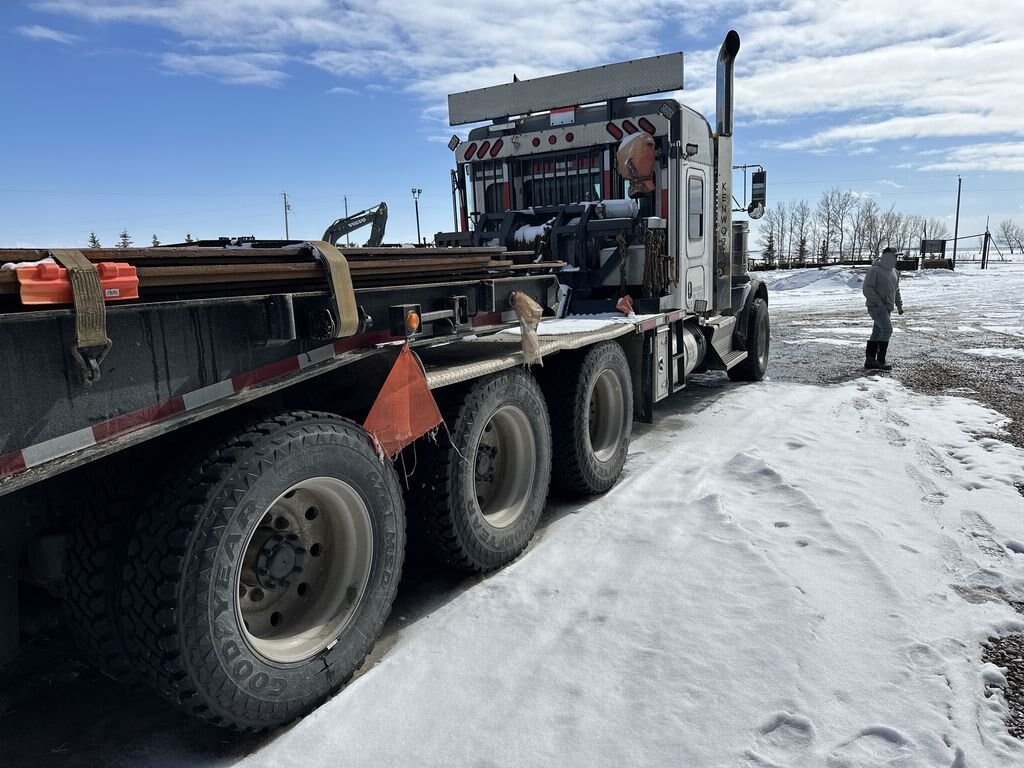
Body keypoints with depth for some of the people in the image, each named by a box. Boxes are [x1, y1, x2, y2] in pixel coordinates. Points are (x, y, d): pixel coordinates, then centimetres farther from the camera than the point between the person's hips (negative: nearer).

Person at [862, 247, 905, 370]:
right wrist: (879, 303, -19)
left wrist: (899, 304, 19)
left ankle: (869, 360, 12)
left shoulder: (894, 272, 16)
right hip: (876, 307, -8)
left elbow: (896, 290, 27)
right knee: (887, 329, -18)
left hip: (887, 308, 8)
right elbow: (867, 289, -15)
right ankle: (880, 360, -15)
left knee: (877, 333, 9)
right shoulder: (874, 270, -10)